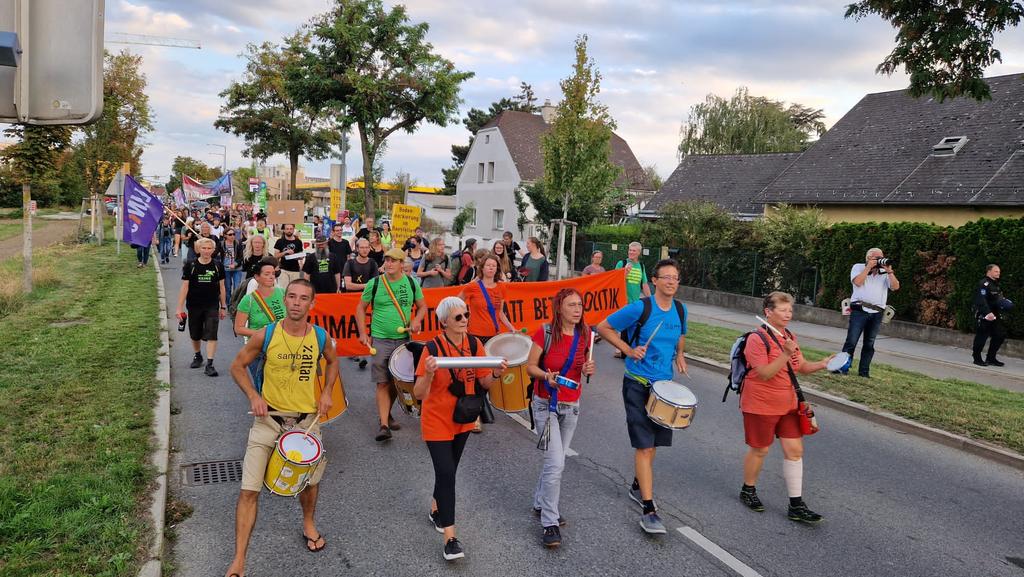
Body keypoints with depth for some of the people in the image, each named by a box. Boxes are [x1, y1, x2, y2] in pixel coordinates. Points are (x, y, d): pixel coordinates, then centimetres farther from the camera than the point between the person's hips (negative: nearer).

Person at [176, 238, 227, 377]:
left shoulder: (217, 266, 0)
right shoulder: (190, 266, -3)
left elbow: (221, 287, 6)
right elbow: (184, 287, -2)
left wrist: (223, 306, 6)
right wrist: (180, 307, -5)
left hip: (212, 306, -1)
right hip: (194, 306, 1)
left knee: (211, 335, -10)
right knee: (195, 335, 16)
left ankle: (209, 364, -9)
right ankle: (197, 356, 41)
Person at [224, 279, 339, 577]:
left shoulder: (321, 337, -8)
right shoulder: (265, 336, -13)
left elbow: (332, 362, 14)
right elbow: (238, 366, 0)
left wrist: (326, 392, 0)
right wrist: (253, 396, -13)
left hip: (307, 419, 2)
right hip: (269, 418, -2)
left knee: (310, 479, 19)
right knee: (249, 489, -6)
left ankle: (309, 524, 49)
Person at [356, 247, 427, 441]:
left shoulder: (411, 283, 2)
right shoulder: (374, 283, -4)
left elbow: (422, 306, 12)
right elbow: (361, 308, 5)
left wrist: (416, 320, -8)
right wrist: (363, 333, -3)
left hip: (403, 339, 3)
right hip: (380, 340, -3)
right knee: (383, 383, -7)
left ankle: (387, 414, 34)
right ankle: (384, 425, -6)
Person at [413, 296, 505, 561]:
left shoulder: (474, 344, -7)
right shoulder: (432, 349, -22)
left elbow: (484, 382, 0)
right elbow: (419, 394, -21)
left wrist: (496, 373, -21)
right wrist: (428, 373, -40)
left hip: (463, 420, 5)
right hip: (437, 422, -5)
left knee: (448, 471, 19)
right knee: (447, 474, -8)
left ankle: (436, 511, 44)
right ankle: (450, 539, -1)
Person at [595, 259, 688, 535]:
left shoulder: (680, 309, 3)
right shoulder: (639, 308, -15)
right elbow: (603, 327, -8)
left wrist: (679, 354, 5)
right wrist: (628, 349, -15)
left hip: (664, 384, 6)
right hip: (638, 385, -6)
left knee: (652, 443, 18)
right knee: (645, 446, -8)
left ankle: (638, 486, 40)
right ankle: (648, 510, -5)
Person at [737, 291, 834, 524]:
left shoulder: (790, 337, 8)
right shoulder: (757, 339, -17)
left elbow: (802, 367, 13)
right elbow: (764, 374, -24)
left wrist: (821, 364, -6)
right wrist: (786, 354, -33)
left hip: (788, 405, 7)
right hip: (761, 406, -7)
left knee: (795, 450, 3)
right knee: (760, 450, 8)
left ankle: (796, 505, 10)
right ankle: (748, 491, 31)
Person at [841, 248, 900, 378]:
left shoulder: (885, 273, 15)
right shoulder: (858, 267, 7)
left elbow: (895, 287, 2)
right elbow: (857, 282, -12)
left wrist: (889, 271, -5)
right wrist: (869, 267, -9)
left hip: (877, 313, 4)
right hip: (860, 310, -4)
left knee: (869, 344, 6)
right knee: (851, 341, -7)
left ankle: (864, 371, 11)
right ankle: (843, 367, -4)